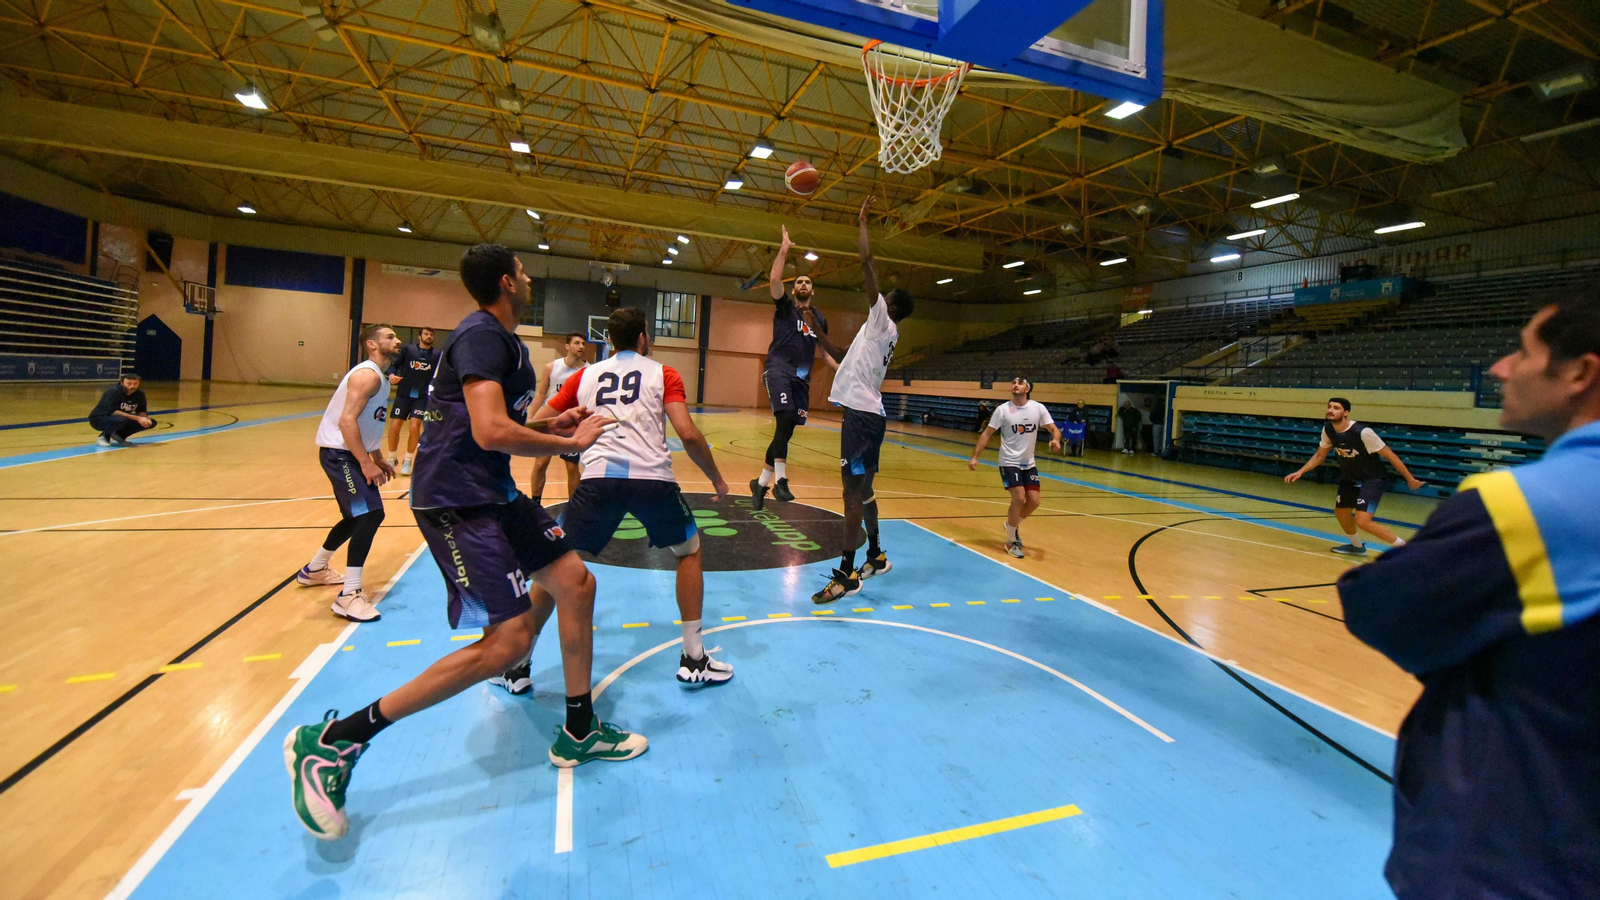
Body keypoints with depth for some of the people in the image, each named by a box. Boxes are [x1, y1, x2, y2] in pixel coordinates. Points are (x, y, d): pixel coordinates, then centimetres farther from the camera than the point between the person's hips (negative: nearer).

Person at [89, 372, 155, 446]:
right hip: (99, 419, -7)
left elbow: (141, 411, -2)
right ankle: (104, 437, -10)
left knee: (151, 422, -7)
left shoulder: (140, 394, -7)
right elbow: (112, 412, -32)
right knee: (122, 419, -39)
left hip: (121, 419, 7)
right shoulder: (113, 391, -25)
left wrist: (145, 419, -27)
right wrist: (137, 418, -37)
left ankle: (120, 436, 5)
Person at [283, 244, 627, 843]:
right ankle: (330, 742, -2)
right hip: (455, 500, -10)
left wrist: (547, 427, 13)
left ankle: (579, 734, 22)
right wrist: (571, 443, -16)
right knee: (507, 642, -14)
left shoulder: (504, 342, 17)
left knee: (576, 582, 9)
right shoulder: (481, 336, -15)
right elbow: (491, 431, -29)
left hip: (491, 491, 11)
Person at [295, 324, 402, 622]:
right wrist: (367, 463, -26)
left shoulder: (377, 376, 14)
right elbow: (347, 421, -26)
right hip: (338, 452, -11)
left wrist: (378, 458, 17)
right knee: (371, 514, -21)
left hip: (351, 452, 11)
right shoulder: (368, 374, -17)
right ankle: (349, 595, -18)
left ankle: (314, 570, 42)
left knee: (358, 516, 22)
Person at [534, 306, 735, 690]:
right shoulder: (662, 373, 13)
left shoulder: (585, 376, 20)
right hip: (652, 477, -1)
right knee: (690, 551, 22)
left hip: (599, 476, 2)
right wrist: (716, 478, 12)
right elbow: (688, 434, -1)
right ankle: (693, 659, 23)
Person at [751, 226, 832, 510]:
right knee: (785, 419, -27)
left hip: (802, 378, 6)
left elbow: (823, 350, 26)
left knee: (786, 430, 5)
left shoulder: (819, 318, 19)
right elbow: (775, 279, -11)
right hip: (780, 370, -5)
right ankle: (780, 481, -29)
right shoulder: (785, 306, 6)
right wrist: (784, 249, -7)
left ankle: (761, 482, 17)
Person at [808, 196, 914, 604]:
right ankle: (875, 555, 31)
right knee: (861, 489, 18)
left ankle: (846, 575, -7)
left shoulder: (883, 322, -4)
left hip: (863, 415, -10)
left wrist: (862, 222, 2)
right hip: (863, 412, 10)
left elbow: (867, 263, -8)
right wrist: (817, 332, 32)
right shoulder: (881, 333, 21)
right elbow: (845, 357, 33)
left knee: (852, 490, -10)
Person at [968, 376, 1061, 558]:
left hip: (1029, 463, 4)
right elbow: (987, 434, -7)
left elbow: (1054, 429, -2)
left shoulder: (1038, 408, -4)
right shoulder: (1003, 409, -10)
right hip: (1009, 462, -4)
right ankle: (1011, 541, 2)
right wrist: (974, 457, -14)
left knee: (1034, 501, 2)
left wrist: (1055, 440, -26)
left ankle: (1012, 525, 32)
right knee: (1019, 498, -16)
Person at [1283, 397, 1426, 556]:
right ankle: (1357, 546, 47)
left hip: (1372, 480, -8)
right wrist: (1300, 472, -2)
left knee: (1362, 521, -21)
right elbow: (1319, 455, 8)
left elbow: (1390, 456, -19)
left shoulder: (1362, 432, -27)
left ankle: (1403, 547, -1)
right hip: (1349, 479, 8)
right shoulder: (1328, 429, -7)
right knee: (1341, 513, 22)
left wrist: (1410, 479, -14)